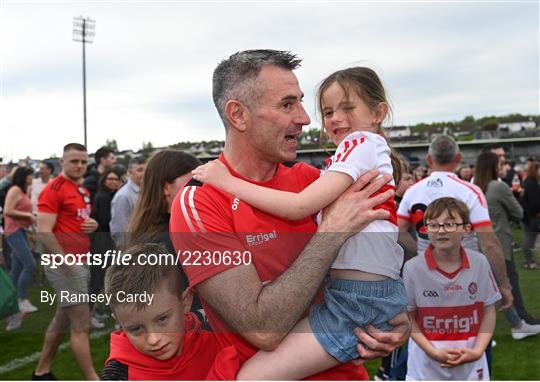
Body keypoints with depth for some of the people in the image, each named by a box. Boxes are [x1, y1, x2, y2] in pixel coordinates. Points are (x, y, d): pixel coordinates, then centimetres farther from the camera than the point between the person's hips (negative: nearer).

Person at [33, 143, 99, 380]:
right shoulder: (54, 189, -13)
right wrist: (67, 264, -23)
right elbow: (44, 232, -20)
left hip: (81, 262, 9)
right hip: (64, 263, -9)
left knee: (62, 320, 17)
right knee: (81, 324, -6)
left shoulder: (84, 191, 14)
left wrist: (93, 225, 3)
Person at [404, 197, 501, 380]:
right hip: (427, 365, -2)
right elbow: (408, 317, -5)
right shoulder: (412, 268, -13)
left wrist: (477, 351, -11)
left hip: (471, 364, 2)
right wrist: (433, 352, -15)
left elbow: (488, 311, 1)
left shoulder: (480, 263, -7)